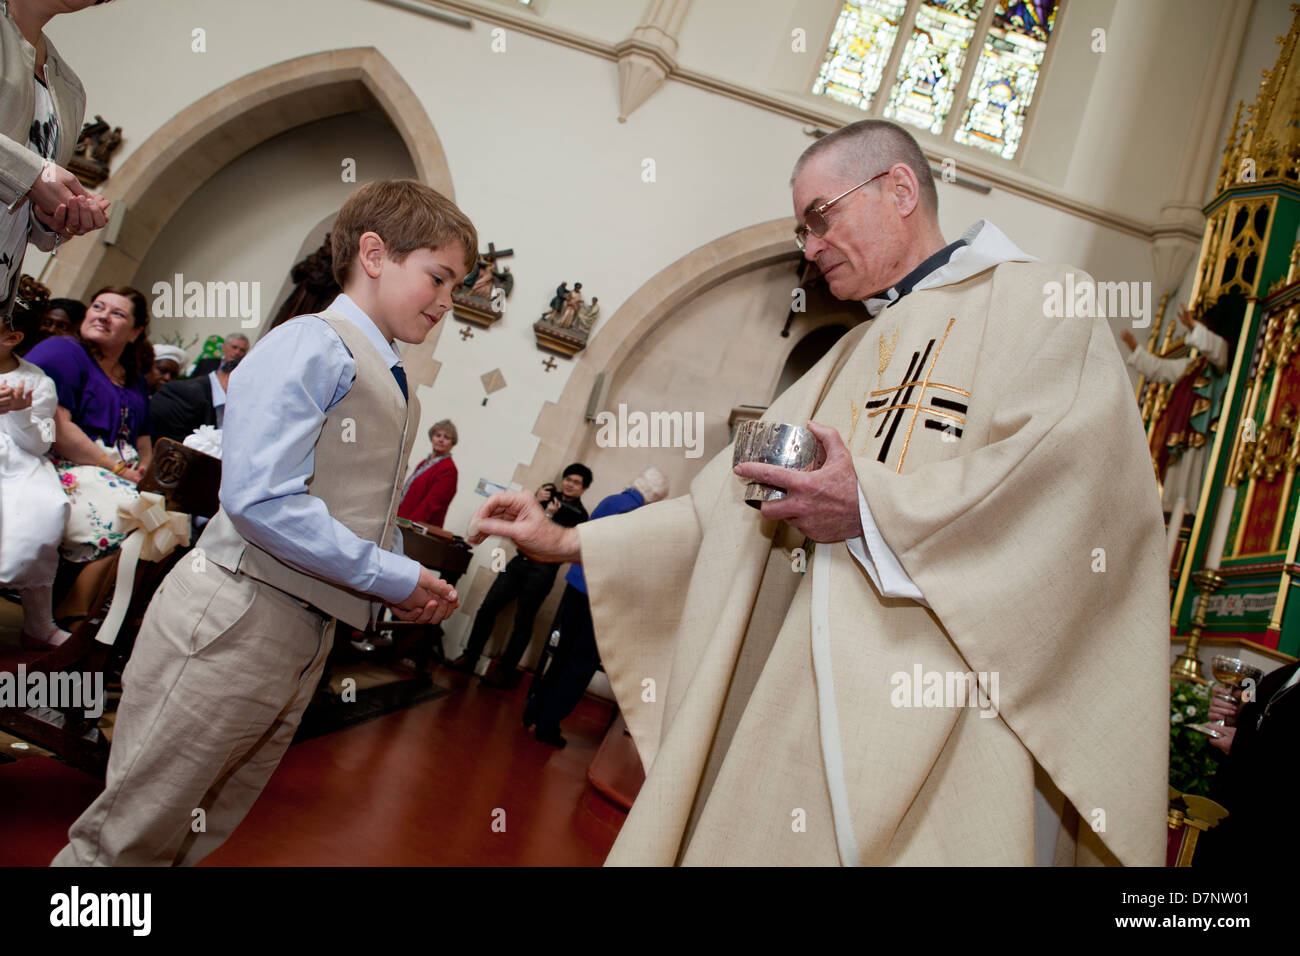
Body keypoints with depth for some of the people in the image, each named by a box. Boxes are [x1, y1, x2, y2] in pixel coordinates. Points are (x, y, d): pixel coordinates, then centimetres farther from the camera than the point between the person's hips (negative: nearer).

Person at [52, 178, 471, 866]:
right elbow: (259, 499, -24)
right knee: (128, 840, 5)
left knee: (201, 838, 20)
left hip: (306, 641, 9)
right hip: (233, 626, -9)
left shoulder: (392, 388, 15)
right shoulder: (311, 347, -13)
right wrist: (393, 577, -17)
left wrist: (410, 588, 4)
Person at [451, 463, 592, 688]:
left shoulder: (579, 515, -2)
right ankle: (469, 658, 9)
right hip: (520, 561, 5)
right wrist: (534, 503, -8)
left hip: (542, 570, -5)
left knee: (523, 622, -3)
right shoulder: (548, 493, 11)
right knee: (487, 609, 1)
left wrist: (550, 516, -19)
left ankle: (504, 672, 5)